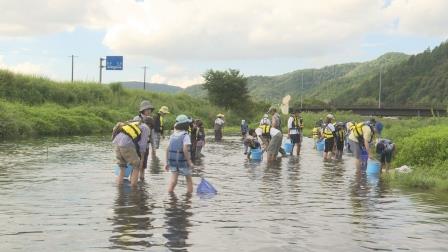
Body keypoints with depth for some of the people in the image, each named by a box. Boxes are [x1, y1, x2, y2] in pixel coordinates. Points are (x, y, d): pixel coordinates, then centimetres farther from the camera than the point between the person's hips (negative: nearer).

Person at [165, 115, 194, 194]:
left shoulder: (172, 135, 6)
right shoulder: (185, 136, -13)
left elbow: (168, 149, 6)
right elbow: (185, 150, -22)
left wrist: (167, 162, 13)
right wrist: (190, 162, -16)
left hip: (172, 161, 5)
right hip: (183, 162, -5)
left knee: (173, 181, 5)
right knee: (189, 179, 15)